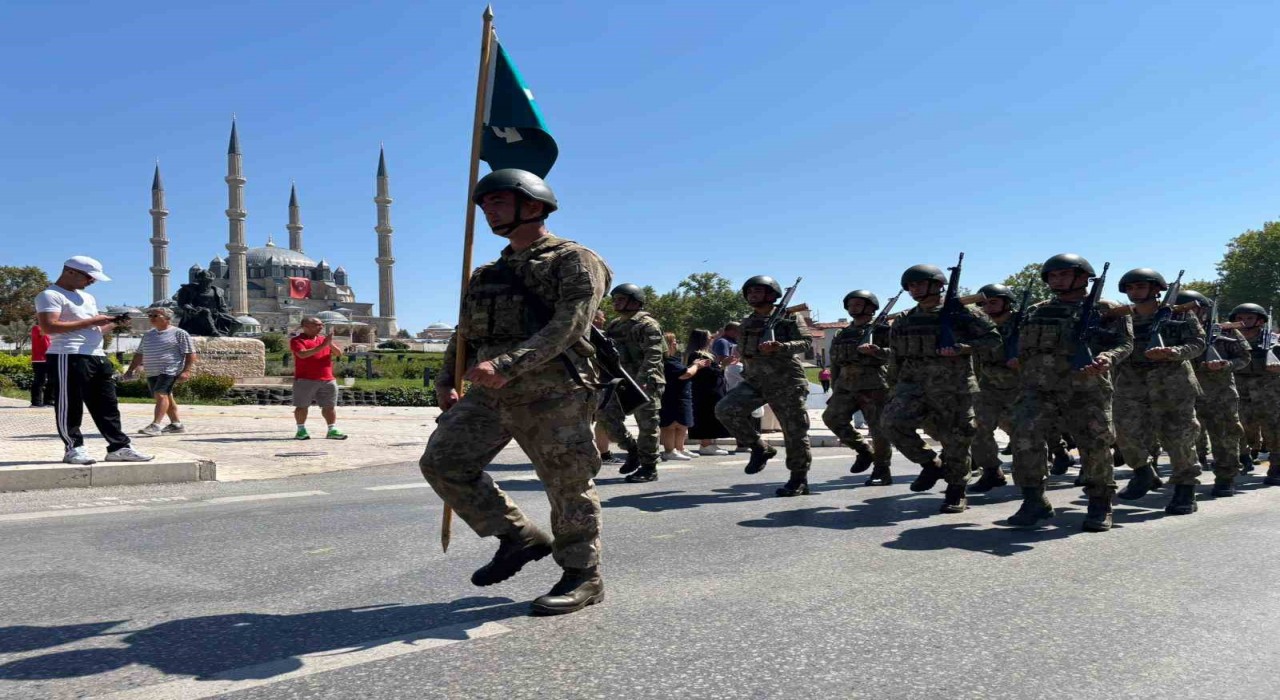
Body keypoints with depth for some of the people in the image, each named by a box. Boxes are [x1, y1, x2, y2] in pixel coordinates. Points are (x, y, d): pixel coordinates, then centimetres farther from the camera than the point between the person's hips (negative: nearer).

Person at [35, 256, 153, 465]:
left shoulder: (88, 297, 25)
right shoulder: (50, 295, -3)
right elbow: (48, 327, -17)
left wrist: (114, 322, 5)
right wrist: (89, 322, -15)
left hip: (97, 357, 8)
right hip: (69, 357, -8)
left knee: (107, 405, 6)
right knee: (70, 405, -2)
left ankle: (119, 447, 7)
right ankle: (74, 448, 6)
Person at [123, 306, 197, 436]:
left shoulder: (179, 333, -2)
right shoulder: (148, 335, 20)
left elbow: (190, 354, -6)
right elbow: (139, 354, 27)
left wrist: (186, 371, -16)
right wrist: (130, 370, 20)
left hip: (169, 370, -8)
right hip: (152, 373, 8)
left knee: (161, 394, -20)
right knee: (166, 397, 10)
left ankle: (155, 425, -26)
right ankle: (176, 424, 18)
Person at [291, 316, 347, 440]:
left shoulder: (323, 339, 17)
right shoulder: (297, 340, -2)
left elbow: (339, 353, 10)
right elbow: (302, 354, -21)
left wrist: (331, 344, -11)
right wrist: (323, 346, -23)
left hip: (328, 380, 5)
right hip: (305, 380, -5)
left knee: (330, 406, 3)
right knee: (302, 406, 2)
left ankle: (332, 430, 6)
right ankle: (301, 430, 11)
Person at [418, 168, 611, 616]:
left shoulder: (575, 261, -2)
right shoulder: (489, 274, 22)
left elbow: (567, 326, -16)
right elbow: (465, 332, 27)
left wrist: (507, 366, -27)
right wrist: (446, 381, 13)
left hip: (552, 389, -7)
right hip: (491, 389, 7)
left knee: (568, 485, -2)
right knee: (443, 462, -1)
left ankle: (583, 577, 14)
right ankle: (517, 537, 11)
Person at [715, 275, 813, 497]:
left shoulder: (788, 318, -2)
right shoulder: (747, 323, 15)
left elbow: (804, 343, -12)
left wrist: (780, 347, -27)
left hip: (786, 382, -5)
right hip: (755, 381, 5)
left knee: (794, 431, -3)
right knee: (725, 409, -15)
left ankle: (799, 480, 11)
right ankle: (759, 448, 0)